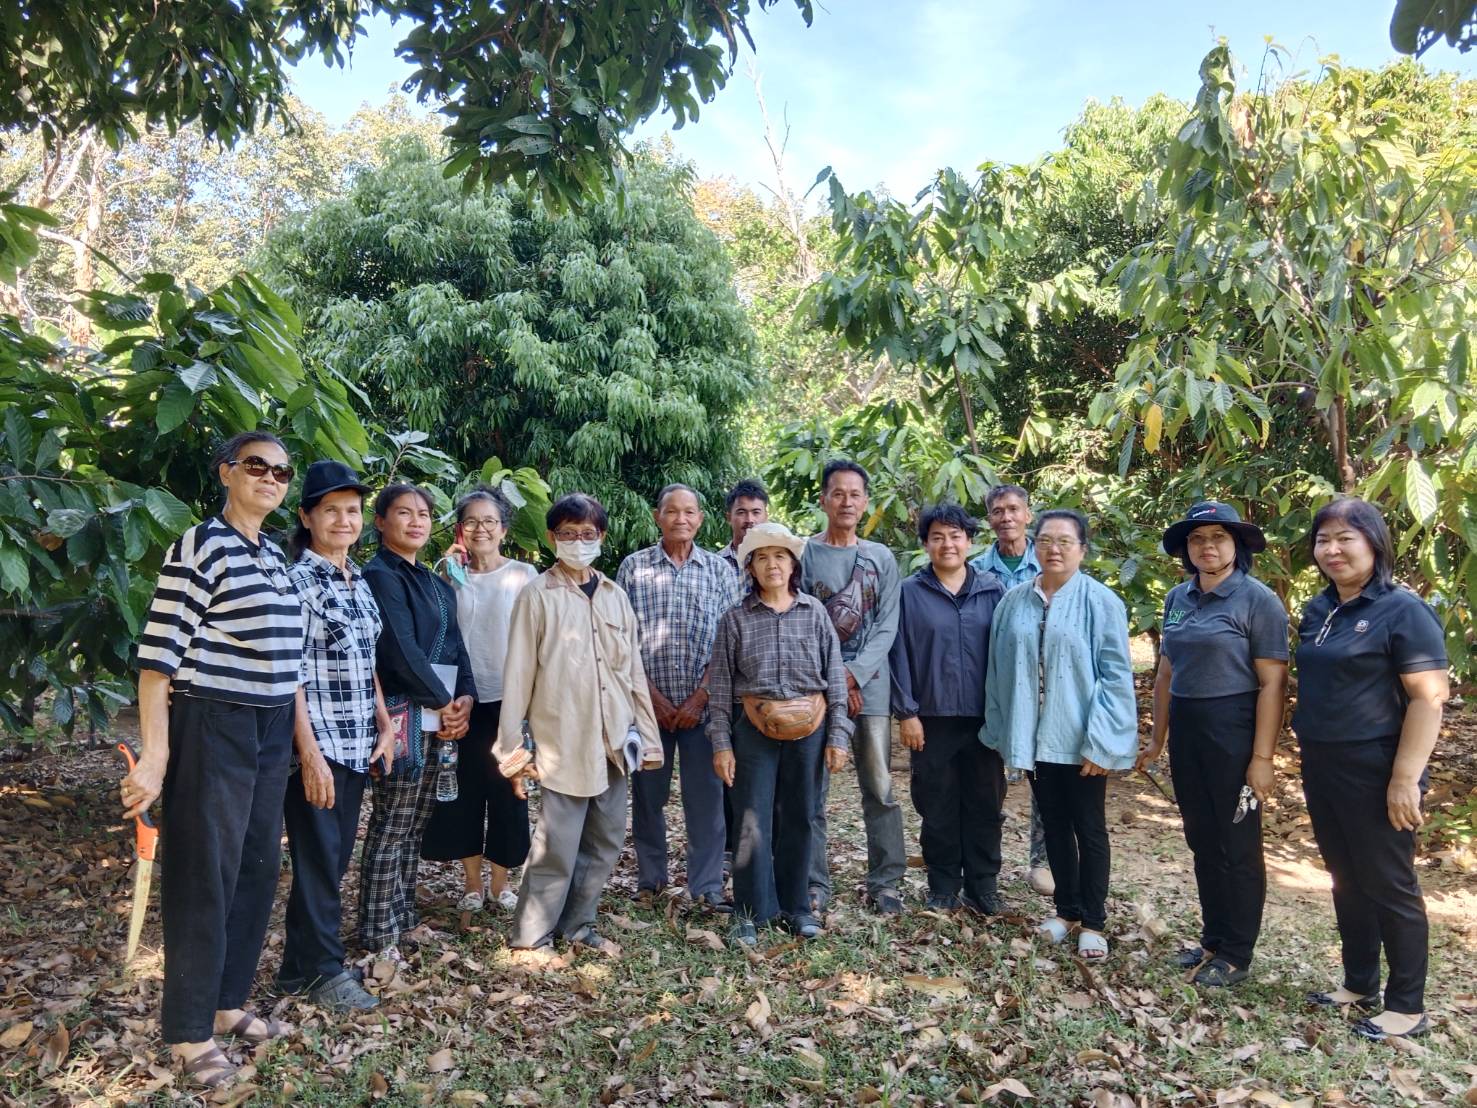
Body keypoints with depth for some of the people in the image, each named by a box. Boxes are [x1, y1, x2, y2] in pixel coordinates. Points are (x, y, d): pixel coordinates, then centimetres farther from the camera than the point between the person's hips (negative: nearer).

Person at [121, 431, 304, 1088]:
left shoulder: (275, 556, 12)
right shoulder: (200, 547, -11)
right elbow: (159, 655, -14)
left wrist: (297, 739, 16)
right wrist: (154, 755, -18)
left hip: (271, 733, 8)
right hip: (212, 730, -7)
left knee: (257, 868, 14)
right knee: (204, 877, 3)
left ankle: (227, 1002, 31)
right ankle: (188, 1031, 19)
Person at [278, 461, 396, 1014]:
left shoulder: (359, 581, 11)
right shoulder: (297, 579, -11)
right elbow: (290, 673, -15)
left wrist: (384, 726, 11)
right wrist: (310, 751, -18)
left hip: (357, 741, 7)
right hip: (317, 743, -7)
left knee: (337, 855, 14)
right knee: (320, 858, 3)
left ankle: (301, 962, 29)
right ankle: (323, 969, 19)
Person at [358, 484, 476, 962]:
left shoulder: (436, 585, 17)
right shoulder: (379, 576, -7)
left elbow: (454, 645, 13)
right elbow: (401, 650, -15)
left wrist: (464, 698, -3)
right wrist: (444, 703, -10)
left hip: (443, 714, 8)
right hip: (402, 713, -8)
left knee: (415, 825, 13)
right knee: (391, 827, -2)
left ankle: (403, 914, 23)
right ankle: (378, 935, 7)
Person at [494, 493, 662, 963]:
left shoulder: (615, 595, 10)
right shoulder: (538, 595, -4)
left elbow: (633, 670, 12)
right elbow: (518, 675, -5)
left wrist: (646, 734, 10)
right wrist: (512, 749, -7)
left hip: (612, 740, 5)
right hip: (562, 741, -5)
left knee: (606, 840, 12)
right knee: (557, 845, -3)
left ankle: (577, 924, 29)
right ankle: (530, 937, 14)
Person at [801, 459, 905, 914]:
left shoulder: (882, 558, 10)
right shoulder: (804, 555, 3)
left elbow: (887, 626, 3)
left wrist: (854, 674, -9)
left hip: (870, 687, 2)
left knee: (880, 790, 5)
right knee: (812, 791, 2)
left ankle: (886, 882, 16)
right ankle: (815, 884, 12)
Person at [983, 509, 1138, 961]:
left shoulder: (1101, 601, -9)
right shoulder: (1015, 601, 3)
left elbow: (1116, 677, -11)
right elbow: (999, 670, 8)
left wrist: (1101, 743, -16)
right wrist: (1002, 731, 6)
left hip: (1080, 738, -4)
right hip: (1033, 736, 4)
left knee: (1089, 829, 9)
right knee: (1054, 824, 16)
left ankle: (1093, 922, 23)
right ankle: (1067, 909, 32)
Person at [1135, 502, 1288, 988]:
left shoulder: (1258, 600, -10)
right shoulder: (1178, 598, 7)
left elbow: (1272, 683, -13)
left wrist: (1262, 758, -16)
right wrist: (1157, 740, 15)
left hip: (1233, 732, -6)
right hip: (1186, 730, 6)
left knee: (1237, 845, 6)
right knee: (1201, 840, 15)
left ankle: (1236, 955, 20)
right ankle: (1213, 938, 30)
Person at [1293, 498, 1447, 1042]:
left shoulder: (1402, 610, -12)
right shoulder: (1318, 610, 9)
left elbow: (1428, 698, -16)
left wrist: (1405, 779, -21)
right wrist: (1307, 750, 14)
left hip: (1374, 772, -7)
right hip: (1322, 768, 7)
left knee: (1388, 886, 5)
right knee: (1347, 880, 17)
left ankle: (1407, 1006, 19)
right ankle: (1359, 983, 32)